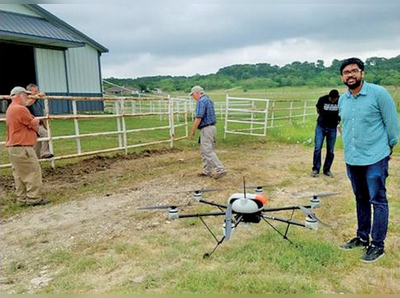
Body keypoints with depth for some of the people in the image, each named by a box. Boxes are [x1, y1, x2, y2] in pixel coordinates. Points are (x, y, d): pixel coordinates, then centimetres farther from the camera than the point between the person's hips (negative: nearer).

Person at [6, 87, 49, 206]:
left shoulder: (10, 109, 19)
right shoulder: (20, 108, -16)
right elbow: (35, 125, -10)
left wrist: (33, 122, -1)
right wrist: (35, 122, 11)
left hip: (12, 147, 10)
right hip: (22, 147, -10)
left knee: (20, 174, 12)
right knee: (33, 172, -5)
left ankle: (22, 199, 16)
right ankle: (34, 198, -3)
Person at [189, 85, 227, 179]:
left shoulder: (201, 101, -14)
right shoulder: (209, 100, 17)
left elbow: (198, 118, -20)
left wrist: (193, 131, -13)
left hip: (206, 129, -10)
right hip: (212, 127, 10)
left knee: (208, 151, -7)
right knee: (204, 151, 15)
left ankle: (220, 169, -9)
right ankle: (207, 171, 19)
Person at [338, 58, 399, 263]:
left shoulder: (378, 93, -10)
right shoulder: (342, 100, 8)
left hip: (375, 159, -6)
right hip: (352, 159, 6)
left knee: (378, 201, 1)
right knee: (361, 200, 17)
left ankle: (377, 245, 11)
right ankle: (362, 237, 30)